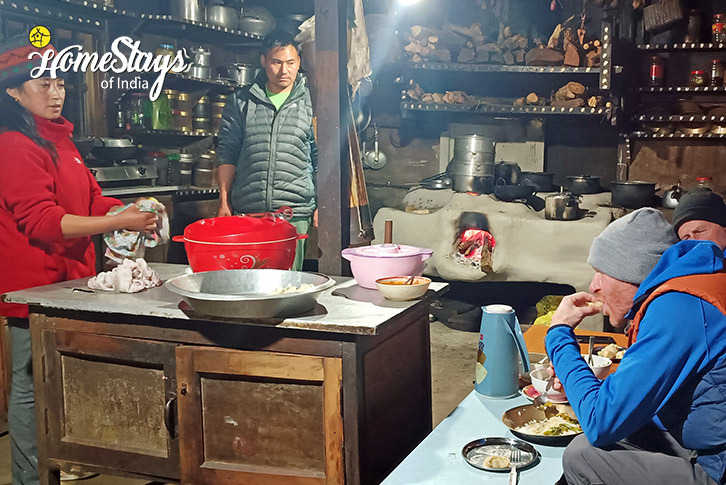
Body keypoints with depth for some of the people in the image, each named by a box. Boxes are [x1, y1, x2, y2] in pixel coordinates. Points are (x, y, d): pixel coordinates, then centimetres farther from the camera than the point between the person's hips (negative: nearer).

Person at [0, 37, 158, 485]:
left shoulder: (59, 140, 15)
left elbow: (91, 199, 15)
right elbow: (41, 220, -21)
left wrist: (130, 212, -4)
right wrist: (117, 223, -27)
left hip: (68, 277, 9)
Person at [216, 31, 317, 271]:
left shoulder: (310, 103, 8)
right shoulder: (241, 101, 10)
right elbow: (227, 154, 11)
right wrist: (224, 201, 5)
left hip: (295, 214, -1)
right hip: (246, 211, 1)